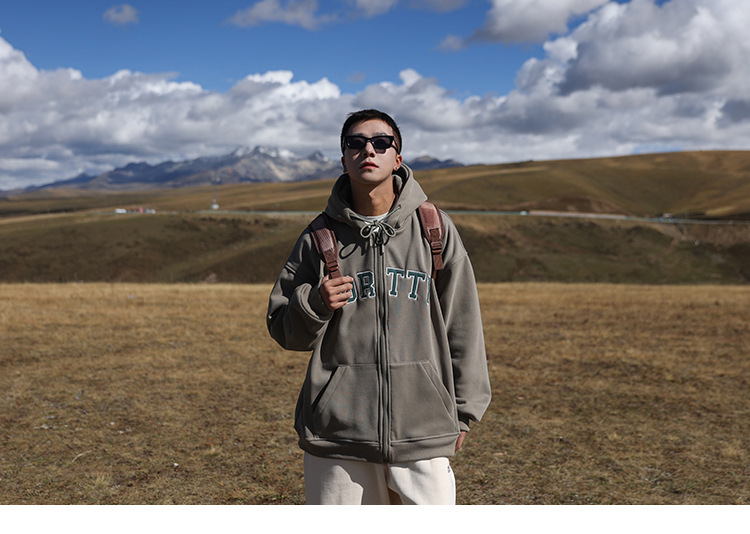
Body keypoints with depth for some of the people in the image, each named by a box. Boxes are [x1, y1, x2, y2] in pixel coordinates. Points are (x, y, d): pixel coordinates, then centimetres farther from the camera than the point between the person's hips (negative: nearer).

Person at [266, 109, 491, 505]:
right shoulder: (319, 237, 3)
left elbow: (462, 322, 6)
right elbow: (285, 331, 9)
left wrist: (462, 410, 7)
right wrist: (314, 304, -13)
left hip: (422, 431, 0)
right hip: (337, 430, 1)